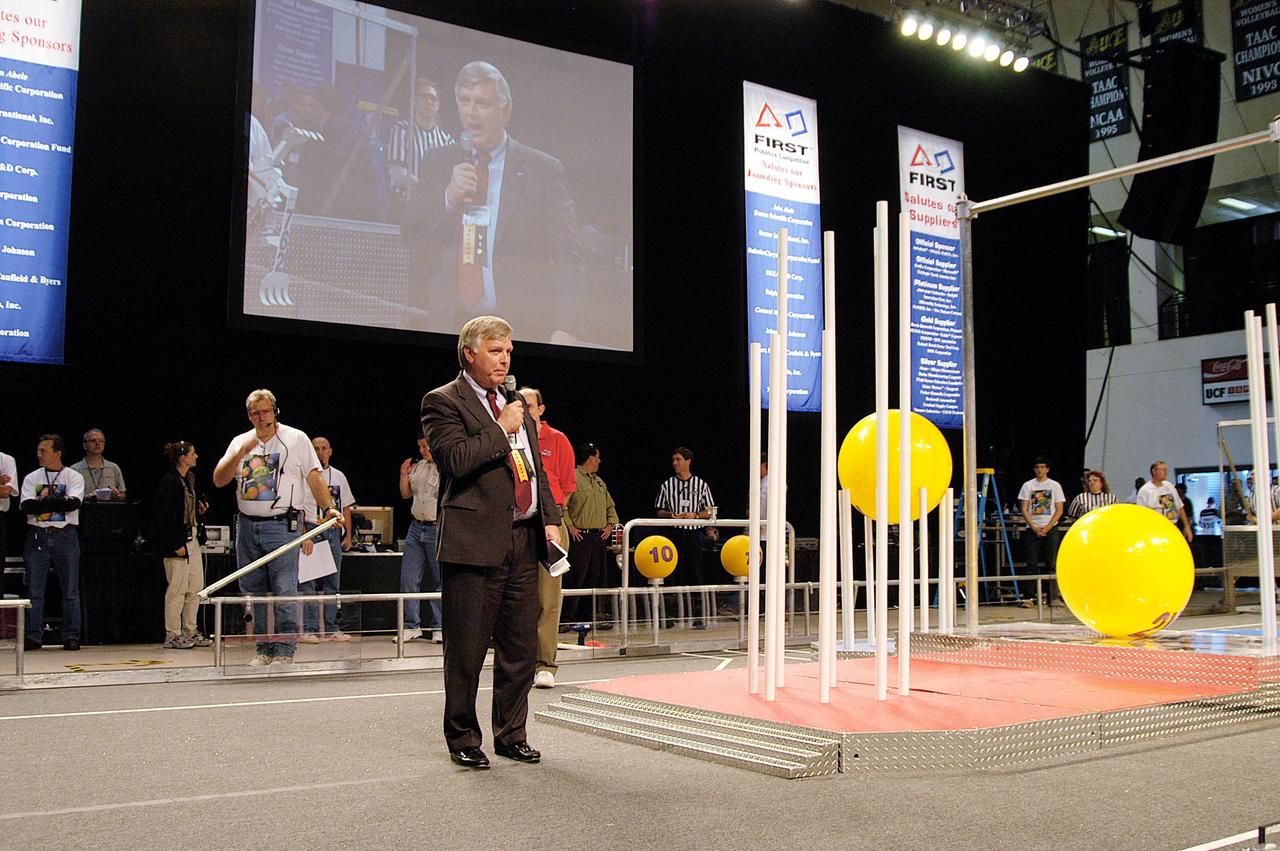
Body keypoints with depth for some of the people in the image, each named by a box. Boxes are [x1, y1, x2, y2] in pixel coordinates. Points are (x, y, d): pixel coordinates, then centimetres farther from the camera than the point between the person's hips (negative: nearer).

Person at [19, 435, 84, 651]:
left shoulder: (74, 477, 5)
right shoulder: (31, 478, 11)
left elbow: (73, 503, -12)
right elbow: (27, 506, -5)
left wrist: (43, 500, -9)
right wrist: (57, 501, -12)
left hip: (65, 535, -2)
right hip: (37, 536, 2)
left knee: (71, 590, 0)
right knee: (34, 590, 2)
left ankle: (72, 636, 4)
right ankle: (34, 636, 7)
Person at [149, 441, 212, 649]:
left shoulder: (190, 478, 14)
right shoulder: (169, 482, -15)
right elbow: (165, 516, -18)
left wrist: (200, 508, 7)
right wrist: (177, 544, -19)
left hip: (192, 538, 9)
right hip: (176, 540, -9)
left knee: (196, 587, 11)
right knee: (178, 588, -4)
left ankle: (190, 632, 20)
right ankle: (172, 635, 5)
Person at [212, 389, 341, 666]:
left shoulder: (296, 438, 3)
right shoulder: (240, 442, 13)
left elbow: (314, 477, 0)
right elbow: (219, 480, 4)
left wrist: (328, 508, -12)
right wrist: (241, 452, -8)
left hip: (282, 525, -4)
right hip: (247, 526, 5)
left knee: (284, 591, -10)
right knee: (255, 591, 8)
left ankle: (285, 651, -7)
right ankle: (265, 648, 17)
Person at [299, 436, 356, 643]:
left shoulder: (339, 476, 16)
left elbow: (346, 508, 19)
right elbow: (298, 508, -7)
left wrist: (348, 535, 13)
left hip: (334, 532, 6)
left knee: (332, 583, 7)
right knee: (307, 582, -8)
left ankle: (330, 629, 12)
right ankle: (307, 630, -7)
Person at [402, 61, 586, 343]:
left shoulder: (542, 169, -3)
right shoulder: (439, 161, 9)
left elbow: (568, 259, -7)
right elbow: (410, 237, 6)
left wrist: (565, 330, -20)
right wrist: (447, 198, -13)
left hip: (521, 329, -2)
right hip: (448, 322, 3)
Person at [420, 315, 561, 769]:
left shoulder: (516, 407, 20)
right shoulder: (443, 401, -2)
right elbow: (456, 459, -17)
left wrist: (550, 519, 10)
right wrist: (501, 429, -10)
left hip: (523, 541, 7)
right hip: (475, 541, -6)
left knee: (520, 647, 10)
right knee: (467, 649, 2)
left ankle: (511, 733, 23)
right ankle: (462, 738, 16)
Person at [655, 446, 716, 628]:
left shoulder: (700, 485, 6)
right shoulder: (667, 485, 7)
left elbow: (710, 511, 8)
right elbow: (659, 512, 10)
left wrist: (695, 515, -10)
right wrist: (671, 515, -10)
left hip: (693, 533, 0)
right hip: (674, 534, 1)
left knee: (695, 575, -1)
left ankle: (698, 617, 3)